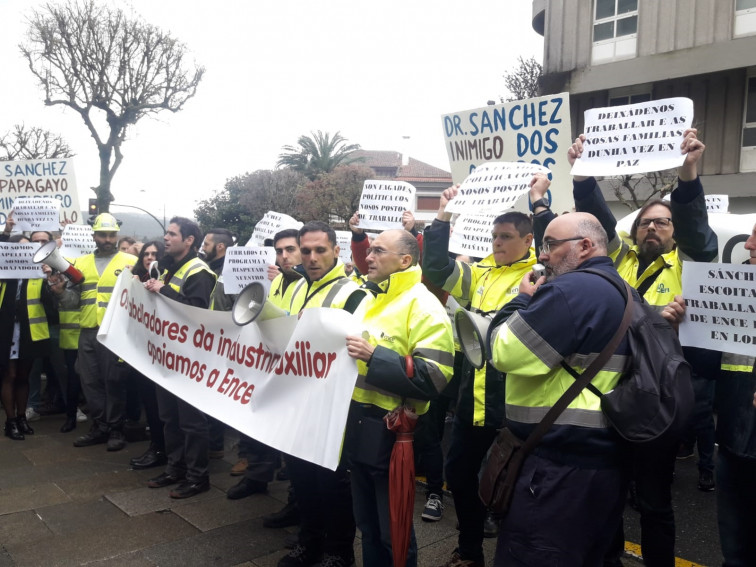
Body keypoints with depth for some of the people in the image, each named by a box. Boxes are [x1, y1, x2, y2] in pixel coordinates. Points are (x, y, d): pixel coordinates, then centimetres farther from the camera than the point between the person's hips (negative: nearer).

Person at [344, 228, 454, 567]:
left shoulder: (423, 305, -15)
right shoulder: (370, 301, 13)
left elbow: (434, 376, -25)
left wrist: (374, 356, -29)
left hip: (391, 431, -8)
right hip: (359, 426, 8)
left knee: (393, 531, 7)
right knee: (367, 524, 20)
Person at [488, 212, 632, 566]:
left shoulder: (572, 289, -18)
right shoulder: (624, 293, 14)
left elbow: (505, 353, -18)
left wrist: (523, 300, -4)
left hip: (561, 466, -10)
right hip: (605, 460, 10)